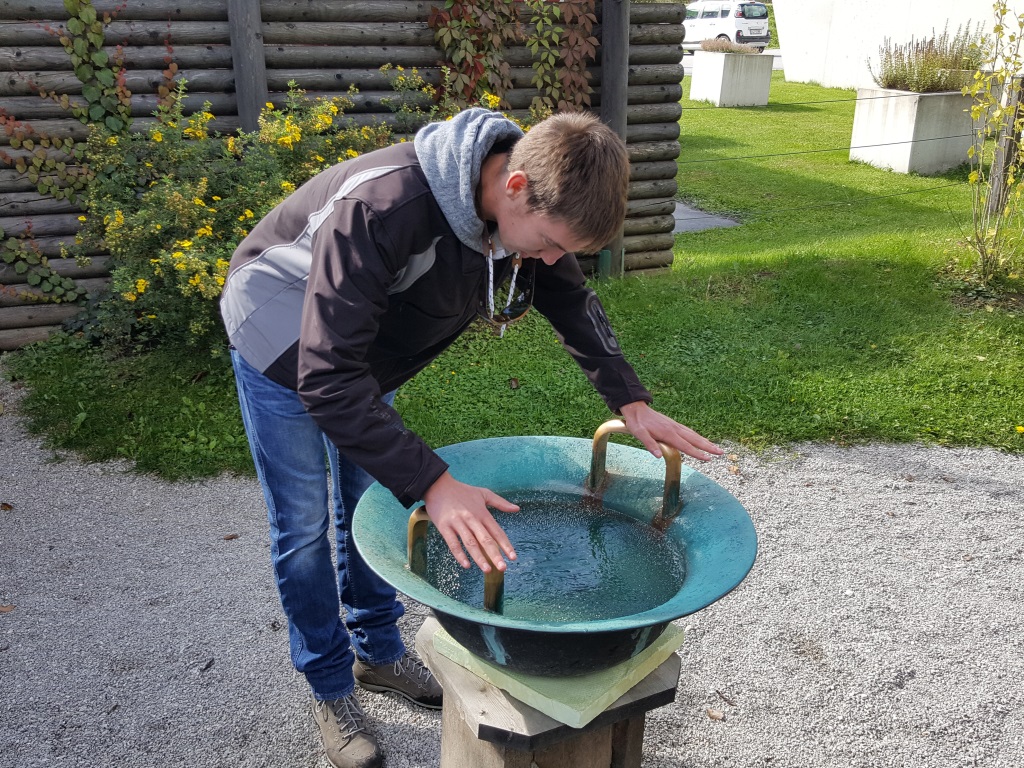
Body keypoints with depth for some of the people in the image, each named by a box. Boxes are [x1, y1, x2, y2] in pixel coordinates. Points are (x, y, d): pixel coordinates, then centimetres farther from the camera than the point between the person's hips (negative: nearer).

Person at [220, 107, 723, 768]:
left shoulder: (529, 204, -20)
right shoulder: (383, 210, -44)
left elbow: (572, 301, -3)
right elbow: (326, 377, -45)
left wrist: (631, 402, -14)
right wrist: (433, 483, -51)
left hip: (364, 345, 6)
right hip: (284, 347, -6)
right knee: (304, 526, 3)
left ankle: (377, 651, 36)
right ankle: (331, 688, 23)